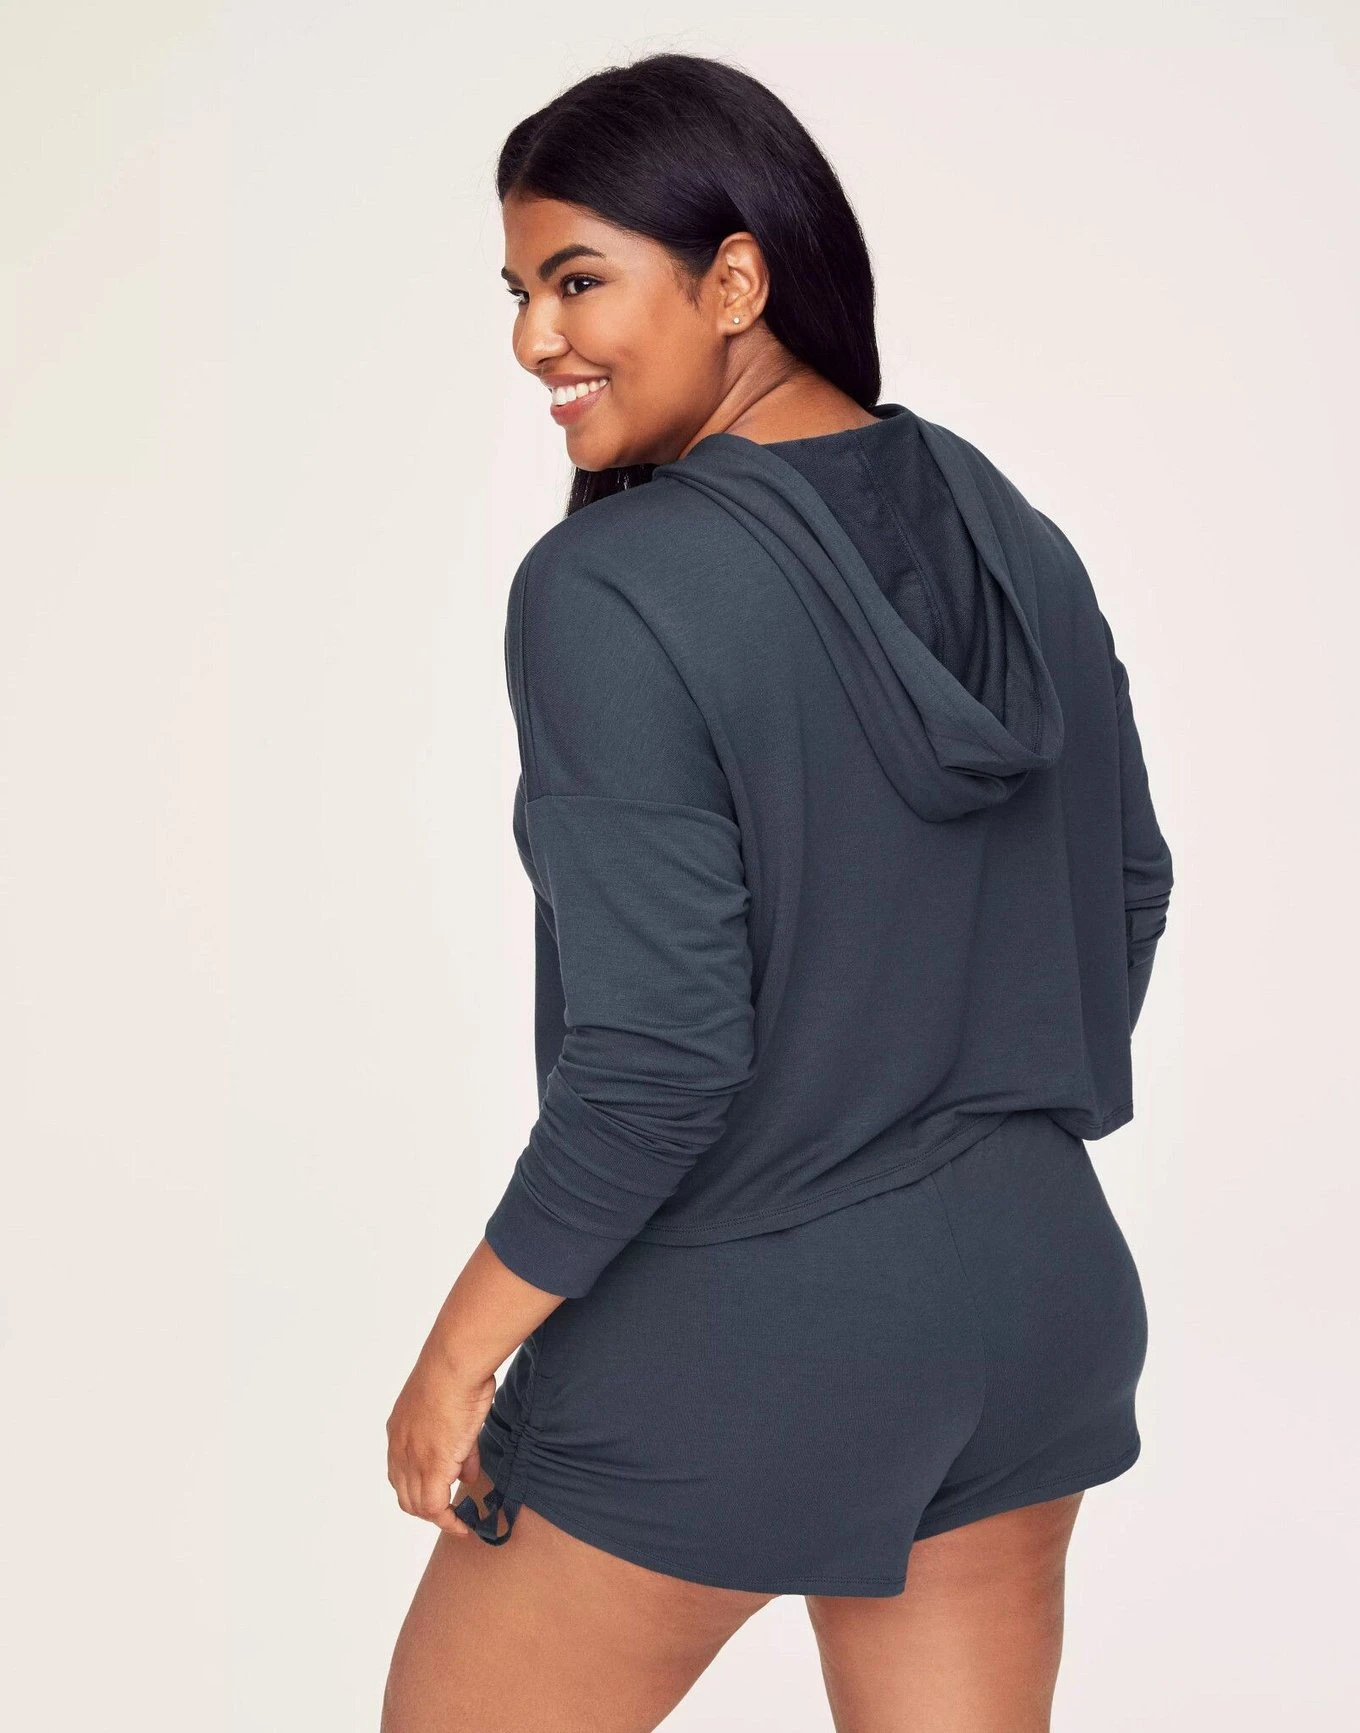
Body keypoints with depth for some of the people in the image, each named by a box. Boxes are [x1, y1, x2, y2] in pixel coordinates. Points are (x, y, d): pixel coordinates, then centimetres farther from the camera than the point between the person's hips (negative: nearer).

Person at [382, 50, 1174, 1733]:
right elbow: (1127, 890, 11)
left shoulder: (610, 588, -20)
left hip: (736, 1340, -6)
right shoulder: (1010, 533, 1)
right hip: (1035, 1288, 7)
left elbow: (660, 1058, -22)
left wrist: (461, 1353, -10)